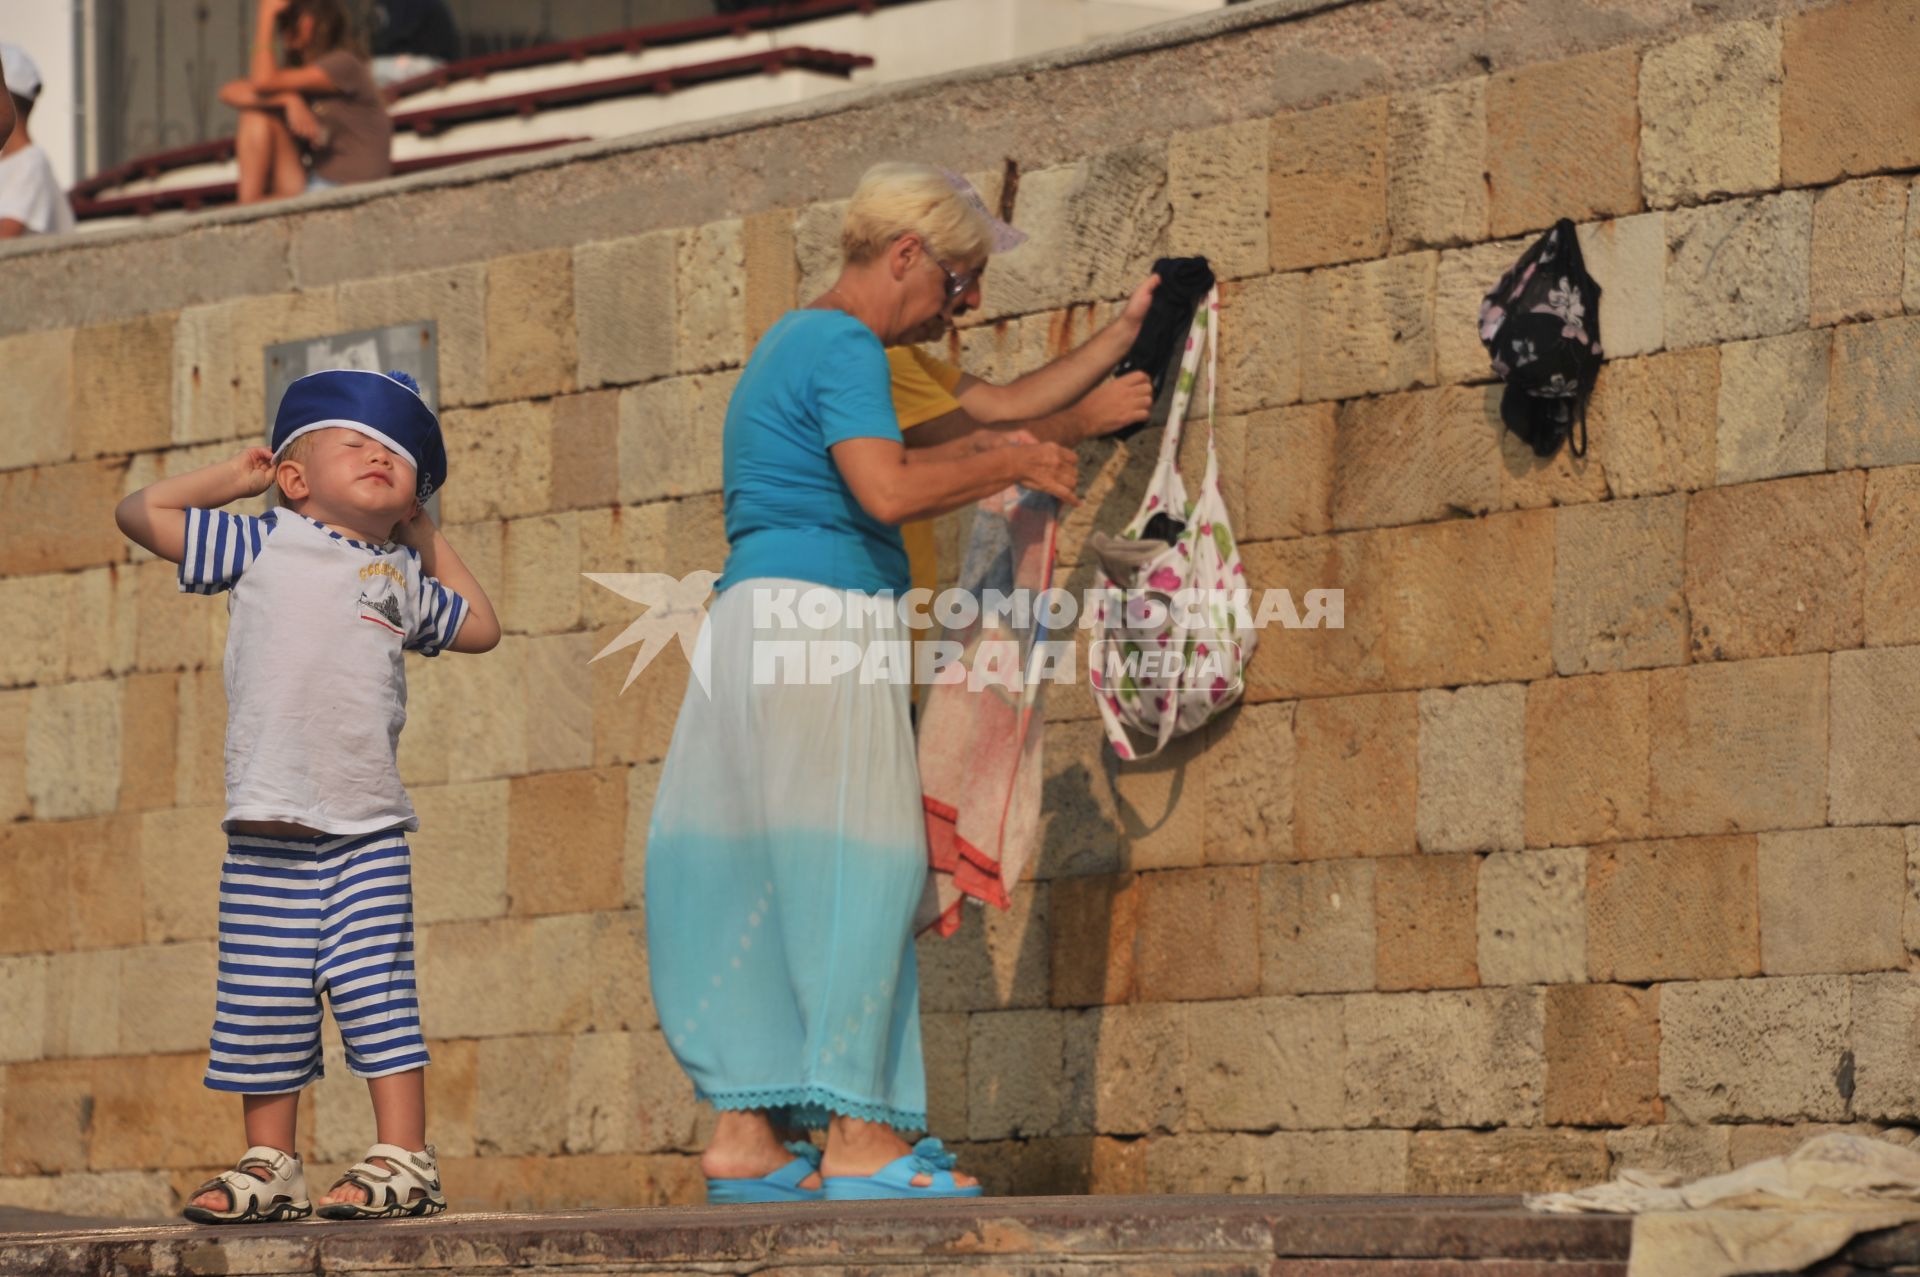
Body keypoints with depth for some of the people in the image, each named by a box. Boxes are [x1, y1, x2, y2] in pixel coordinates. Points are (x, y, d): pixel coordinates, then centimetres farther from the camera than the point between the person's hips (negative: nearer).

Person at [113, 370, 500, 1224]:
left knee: (375, 990, -6)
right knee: (261, 1005, 4)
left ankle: (404, 1158, -2)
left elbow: (479, 629, 31)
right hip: (269, 825, 0)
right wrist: (236, 476, 13)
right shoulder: (263, 545, 8)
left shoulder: (402, 580, 15)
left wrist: (426, 539, 26)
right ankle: (269, 1164, 13)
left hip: (368, 826, 0)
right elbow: (140, 513, 9)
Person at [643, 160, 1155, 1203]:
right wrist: (1010, 463, -5)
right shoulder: (843, 344, -8)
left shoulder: (797, 342, 24)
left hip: (759, 620, 10)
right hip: (816, 612, -10)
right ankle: (858, 1138, -11)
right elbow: (887, 491, -21)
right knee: (851, 870, -9)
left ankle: (745, 1134, 4)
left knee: (766, 877, 7)